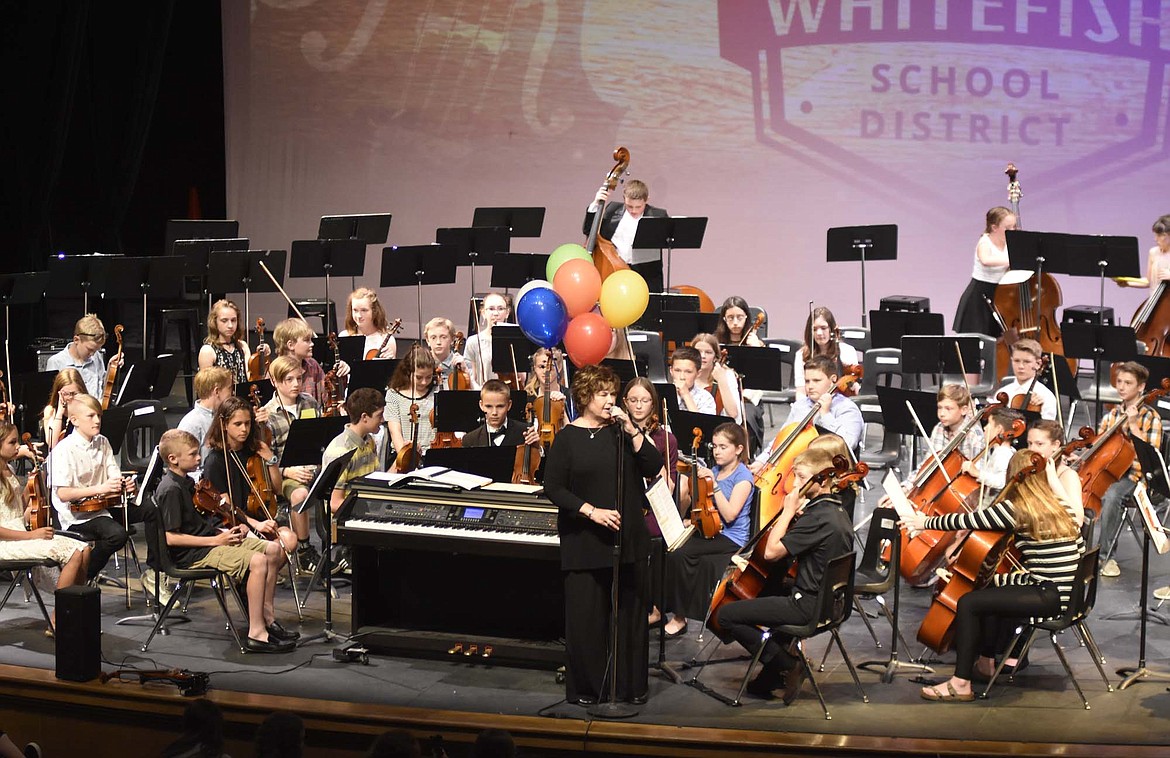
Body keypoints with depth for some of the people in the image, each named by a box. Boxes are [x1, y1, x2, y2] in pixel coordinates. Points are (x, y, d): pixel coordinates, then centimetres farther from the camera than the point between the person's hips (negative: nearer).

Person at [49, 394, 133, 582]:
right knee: (117, 534, -29)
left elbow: (115, 477, 9)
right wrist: (100, 488, -26)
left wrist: (124, 484, -16)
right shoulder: (64, 449, -12)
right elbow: (62, 494, -18)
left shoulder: (103, 443, 9)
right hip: (74, 516, -7)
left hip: (100, 509, 7)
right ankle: (81, 576, -2)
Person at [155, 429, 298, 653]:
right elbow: (170, 537, -23)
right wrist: (215, 540, -19)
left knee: (274, 549, 3)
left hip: (211, 539, 10)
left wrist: (223, 533, 4)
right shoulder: (170, 490, -17)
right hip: (192, 554, -10)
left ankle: (268, 618, 9)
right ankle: (256, 634, -23)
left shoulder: (186, 482, 14)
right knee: (257, 560, -26)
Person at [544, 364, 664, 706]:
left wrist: (632, 431, -11)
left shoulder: (621, 431, 8)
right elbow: (554, 488, -5)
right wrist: (591, 511, -15)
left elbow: (654, 468, -2)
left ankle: (631, 684, 18)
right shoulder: (567, 438, -2)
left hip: (628, 538, 4)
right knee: (586, 616, -1)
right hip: (584, 543, -3)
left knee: (631, 612, 8)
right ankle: (584, 688, 12)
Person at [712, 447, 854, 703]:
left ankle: (787, 665, -2)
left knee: (725, 615, -7)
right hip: (829, 600, 10)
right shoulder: (838, 511, 9)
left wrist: (788, 511, -14)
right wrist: (797, 514, 3)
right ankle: (770, 678, 31)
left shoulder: (818, 517, -22)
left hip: (809, 605, -10)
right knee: (769, 590, 37)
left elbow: (771, 552, -21)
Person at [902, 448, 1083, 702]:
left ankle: (961, 683, -10)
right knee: (991, 589, 28)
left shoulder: (1014, 509, -12)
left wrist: (925, 522, 8)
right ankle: (986, 661, 36)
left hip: (1049, 597, -9)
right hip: (1065, 592, 9)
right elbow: (1080, 547, 16)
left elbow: (966, 521, -8)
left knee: (968, 603, -10)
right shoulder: (1056, 507, 11)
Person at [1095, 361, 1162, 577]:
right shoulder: (1112, 415, 15)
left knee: (1111, 496, -37)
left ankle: (1105, 554, -27)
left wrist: (1133, 424, -17)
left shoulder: (1151, 417, 1)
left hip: (1133, 474, -4)